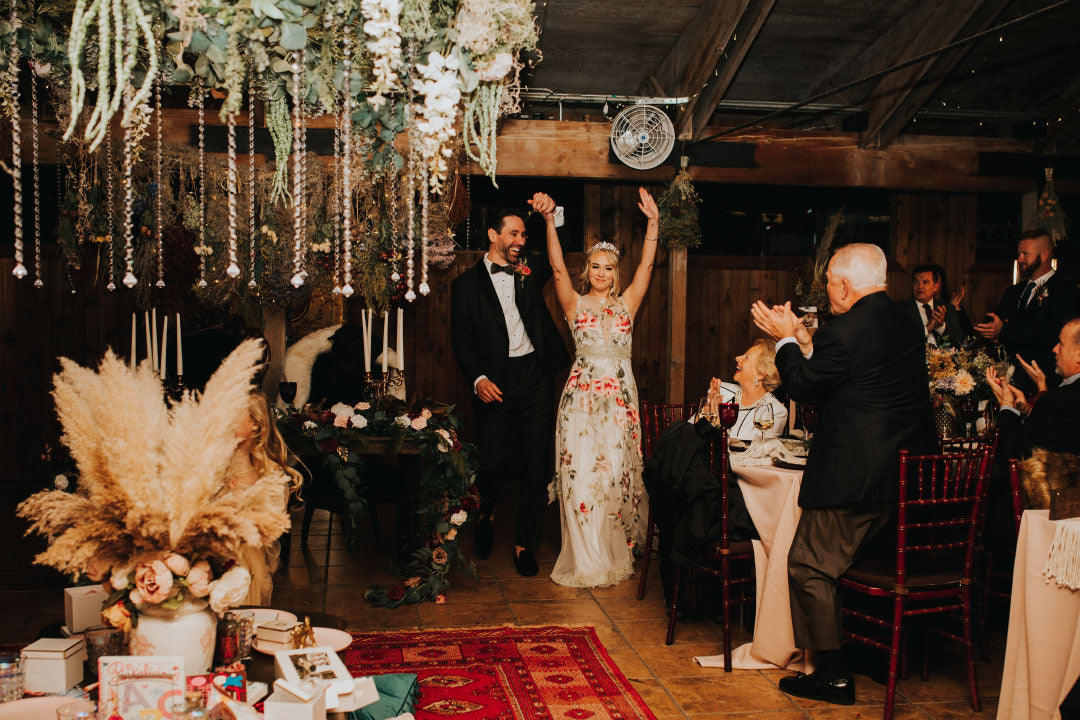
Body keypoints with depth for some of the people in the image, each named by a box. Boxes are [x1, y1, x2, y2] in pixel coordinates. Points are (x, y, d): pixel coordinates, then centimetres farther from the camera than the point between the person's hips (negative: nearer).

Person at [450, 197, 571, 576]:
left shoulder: (530, 271, 14)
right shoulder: (467, 283, 6)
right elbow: (462, 338, 0)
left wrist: (552, 214, -6)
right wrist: (479, 378, -14)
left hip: (536, 376, 3)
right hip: (495, 382, -2)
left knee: (535, 463, 2)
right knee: (492, 460, -5)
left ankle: (524, 544, 13)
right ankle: (485, 514, 29)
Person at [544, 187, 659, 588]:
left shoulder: (626, 304, 9)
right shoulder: (575, 305, 4)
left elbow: (647, 265, 0)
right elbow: (557, 267, -8)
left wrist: (653, 222, -10)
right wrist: (549, 221, -20)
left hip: (620, 399, 2)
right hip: (582, 397, -2)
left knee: (618, 472, 5)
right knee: (582, 474, -5)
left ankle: (616, 553, 22)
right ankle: (587, 563, 4)